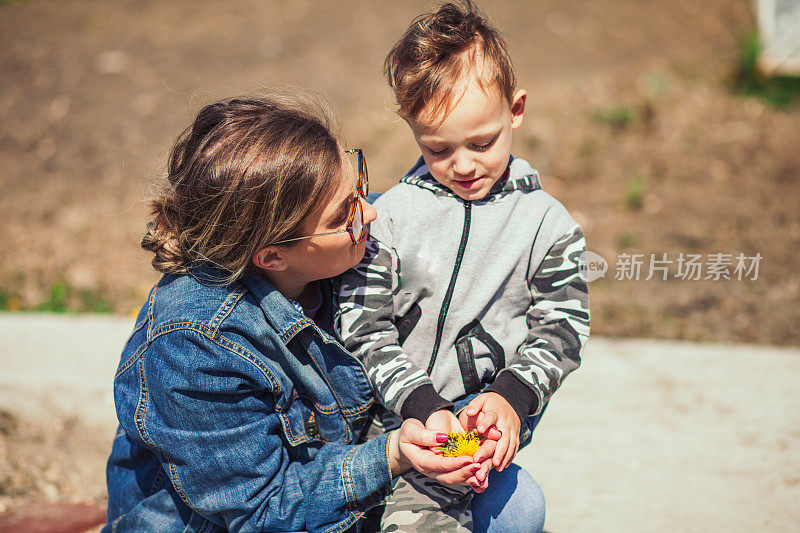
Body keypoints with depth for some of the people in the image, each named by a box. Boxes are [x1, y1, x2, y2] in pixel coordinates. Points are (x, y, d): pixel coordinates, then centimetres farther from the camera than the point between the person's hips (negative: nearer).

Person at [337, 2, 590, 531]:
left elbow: (561, 331, 2)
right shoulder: (391, 216, 0)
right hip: (400, 416, 1)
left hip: (494, 412, -1)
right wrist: (423, 406, -15)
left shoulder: (547, 223, 3)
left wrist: (511, 397, -15)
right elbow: (364, 328, -3)